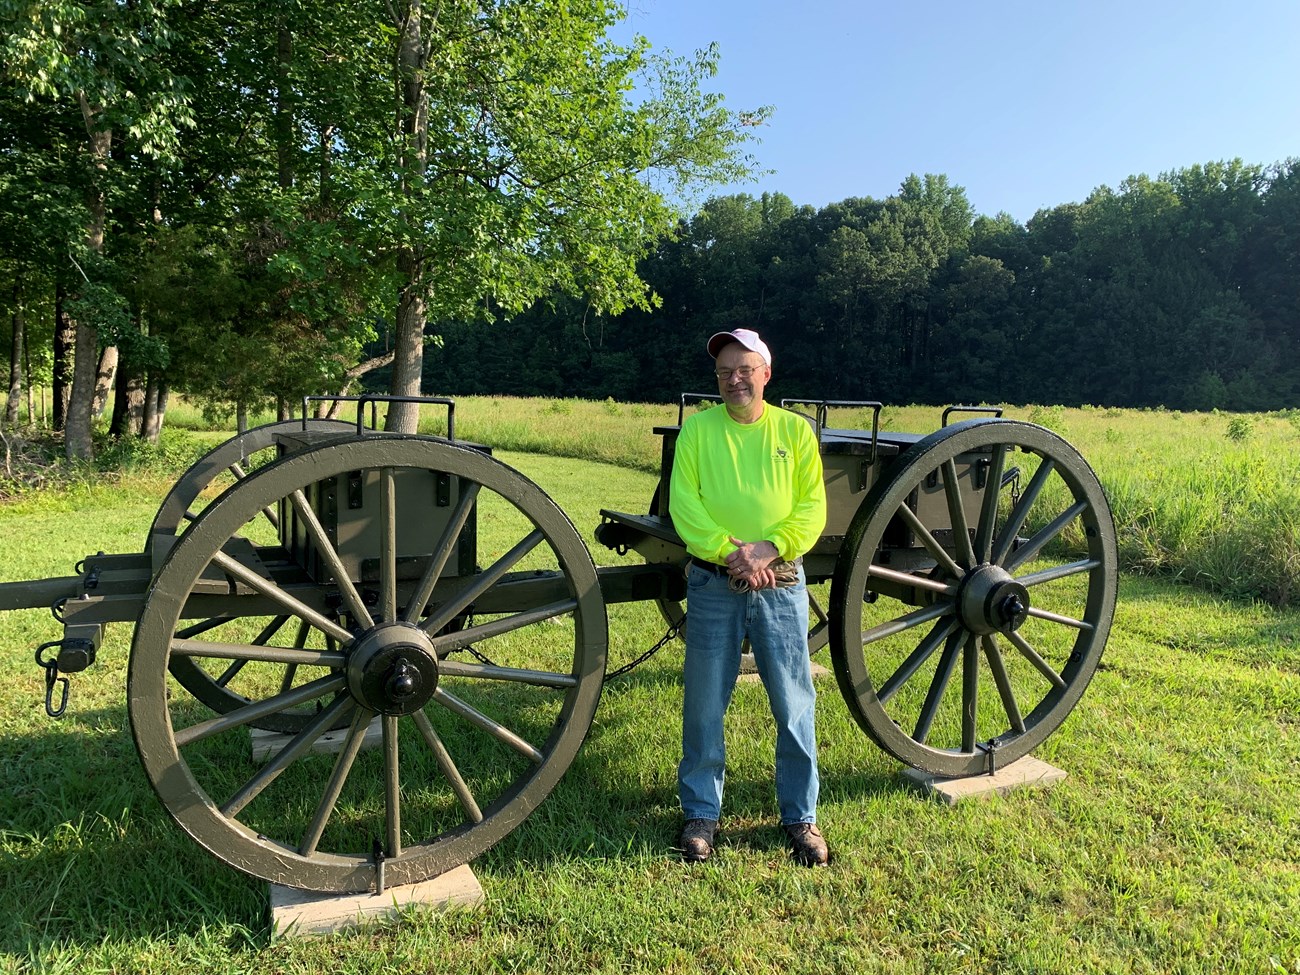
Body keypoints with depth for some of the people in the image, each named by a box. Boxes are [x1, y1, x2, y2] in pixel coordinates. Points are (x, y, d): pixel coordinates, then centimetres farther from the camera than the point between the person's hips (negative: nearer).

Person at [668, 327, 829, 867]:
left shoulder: (795, 429, 5)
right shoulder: (697, 428, 3)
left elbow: (812, 506, -1)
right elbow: (682, 503, -5)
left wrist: (771, 546, -17)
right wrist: (729, 550, -17)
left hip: (781, 584, 1)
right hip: (712, 585, 0)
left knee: (794, 704, 7)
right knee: (705, 705, 9)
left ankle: (800, 816, 26)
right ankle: (701, 813, 26)